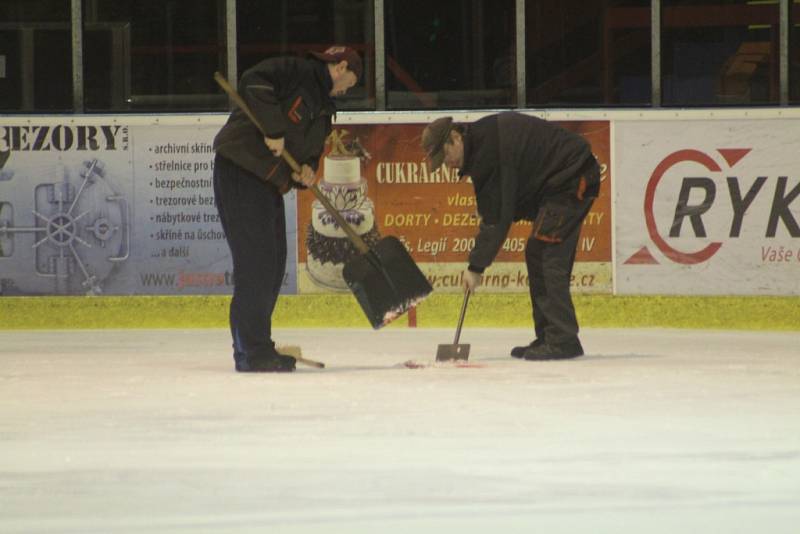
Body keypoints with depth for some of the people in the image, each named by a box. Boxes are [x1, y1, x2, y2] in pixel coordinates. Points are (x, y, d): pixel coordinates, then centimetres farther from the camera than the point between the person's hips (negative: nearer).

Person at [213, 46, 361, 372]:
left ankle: (255, 348, 21)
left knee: (273, 266, 12)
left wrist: (306, 172, -4)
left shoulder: (324, 109, 21)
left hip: (270, 184, 10)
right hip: (239, 172, -10)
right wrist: (274, 129, -25)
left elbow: (311, 151, 19)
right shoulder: (295, 72, -6)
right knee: (255, 262, -12)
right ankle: (253, 352, -11)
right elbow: (253, 84, -22)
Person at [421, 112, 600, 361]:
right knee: (537, 256, 12)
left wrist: (476, 267, -14)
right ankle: (548, 338, 14)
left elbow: (496, 216, -20)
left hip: (571, 180, -11)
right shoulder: (485, 134, 10)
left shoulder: (488, 148, -22)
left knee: (545, 255, -14)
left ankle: (562, 340, -17)